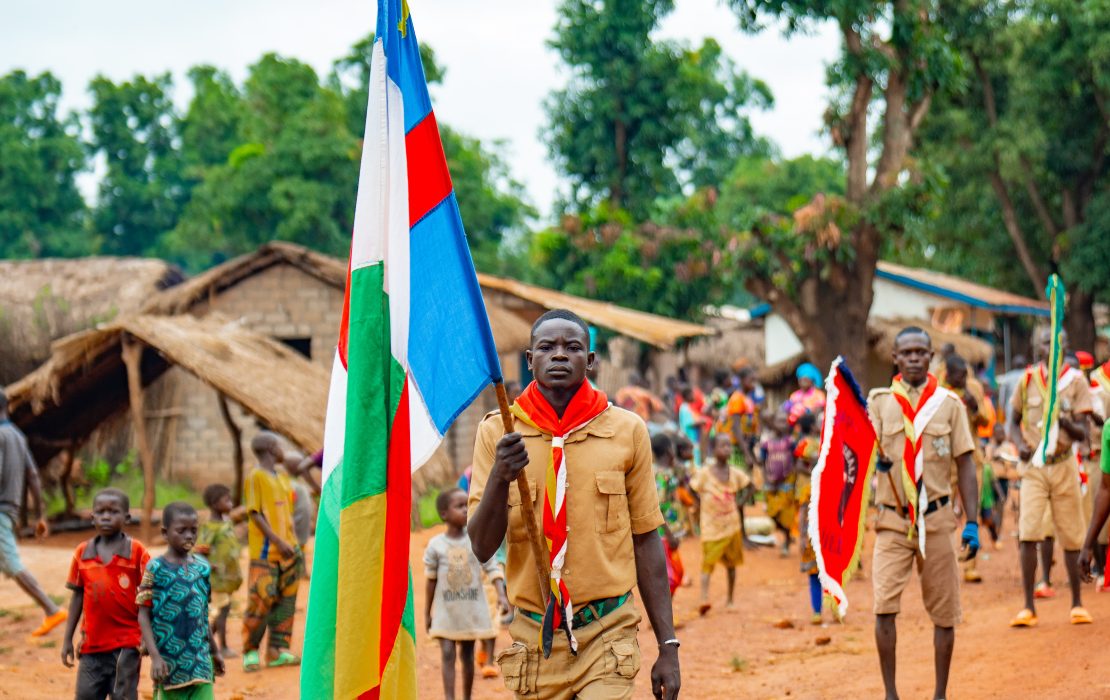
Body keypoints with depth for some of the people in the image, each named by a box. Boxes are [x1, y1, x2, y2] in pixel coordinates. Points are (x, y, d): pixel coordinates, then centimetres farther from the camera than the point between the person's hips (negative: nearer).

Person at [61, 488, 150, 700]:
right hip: (92, 642, 3)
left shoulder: (136, 551, -4)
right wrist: (67, 639, 9)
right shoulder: (82, 553, 5)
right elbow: (77, 595, 10)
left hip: (126, 644, -3)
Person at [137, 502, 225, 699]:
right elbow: (144, 615, -8)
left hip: (200, 660, 3)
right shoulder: (156, 569, -7)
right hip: (169, 660, -3)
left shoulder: (202, 567, 6)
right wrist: (154, 656, -16)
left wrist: (215, 651, 20)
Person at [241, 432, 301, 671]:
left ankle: (278, 651, 8)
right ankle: (250, 652, 1)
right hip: (265, 551, -8)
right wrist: (277, 541, -17)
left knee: (286, 600, 4)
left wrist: (294, 544, 14)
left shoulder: (283, 477, 17)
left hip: (287, 550, 8)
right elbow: (255, 514, -11)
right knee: (261, 600, -8)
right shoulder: (256, 476, -6)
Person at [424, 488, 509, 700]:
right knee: (448, 654, -8)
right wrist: (427, 613, 8)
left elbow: (492, 569, -7)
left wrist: (501, 595, -22)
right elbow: (431, 580, 4)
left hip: (472, 609, 1)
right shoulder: (436, 545, -4)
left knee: (467, 655, 9)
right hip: (446, 610, -1)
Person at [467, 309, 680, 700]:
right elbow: (482, 548, -3)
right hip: (534, 640, 1)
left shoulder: (627, 432, 3)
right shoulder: (497, 432, 2)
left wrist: (668, 645, 5)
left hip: (606, 638, -1)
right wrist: (500, 477, -22)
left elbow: (646, 540, 8)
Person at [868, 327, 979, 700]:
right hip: (893, 521, -1)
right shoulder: (879, 401, 3)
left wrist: (972, 522, -2)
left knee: (944, 613, 5)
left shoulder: (949, 403, 3)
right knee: (884, 608, -13)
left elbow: (965, 464, 4)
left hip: (937, 520, 1)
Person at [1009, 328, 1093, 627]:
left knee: (1071, 537, 5)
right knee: (1028, 534, -11)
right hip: (1033, 466, 0)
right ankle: (1028, 608, -7)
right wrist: (1020, 443, -9)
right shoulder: (1027, 380, 2)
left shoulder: (1076, 381, -2)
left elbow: (1082, 433, -6)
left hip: (1064, 465, 0)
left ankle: (1077, 603, 20)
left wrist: (1066, 423, -28)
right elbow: (1014, 422, 12)